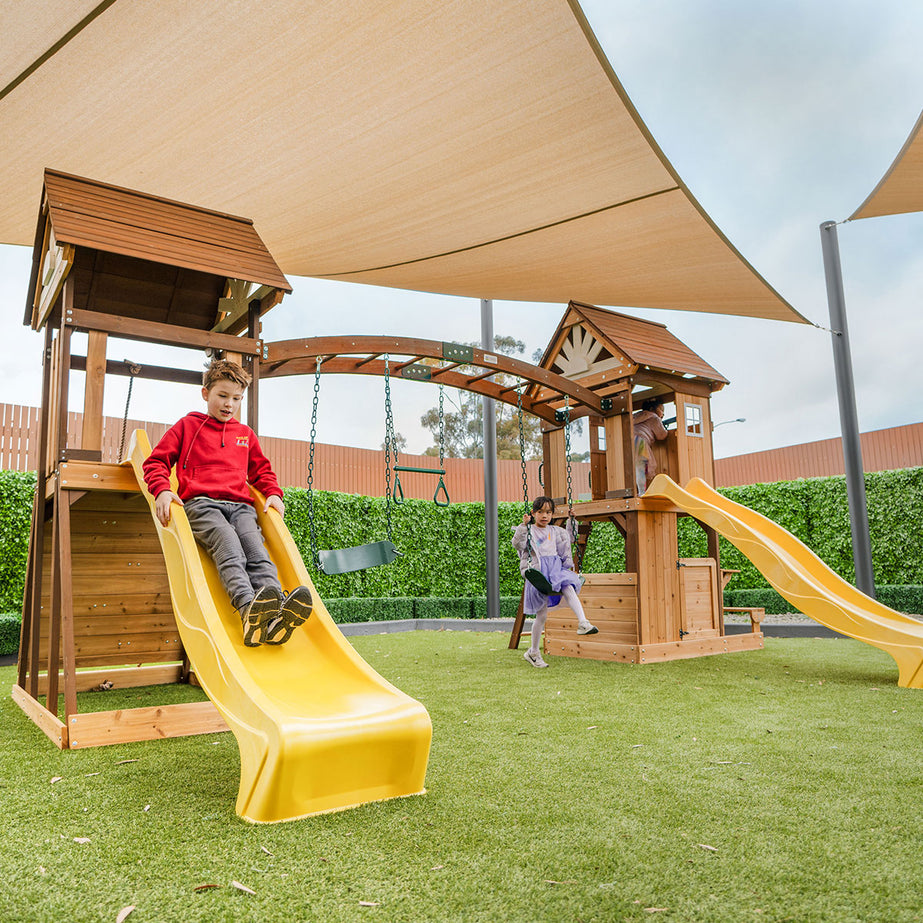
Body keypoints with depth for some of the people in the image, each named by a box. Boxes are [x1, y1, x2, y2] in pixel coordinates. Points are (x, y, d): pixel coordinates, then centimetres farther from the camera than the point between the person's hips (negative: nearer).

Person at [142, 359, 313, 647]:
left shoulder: (246, 434, 31)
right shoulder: (188, 425, 20)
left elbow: (261, 470, 39)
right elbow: (156, 461, 15)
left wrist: (272, 493, 17)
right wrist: (162, 490, -6)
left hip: (240, 505, 3)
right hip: (200, 503, -3)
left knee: (256, 547, -29)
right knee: (228, 546, -35)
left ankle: (276, 614, -53)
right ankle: (249, 610, -58)